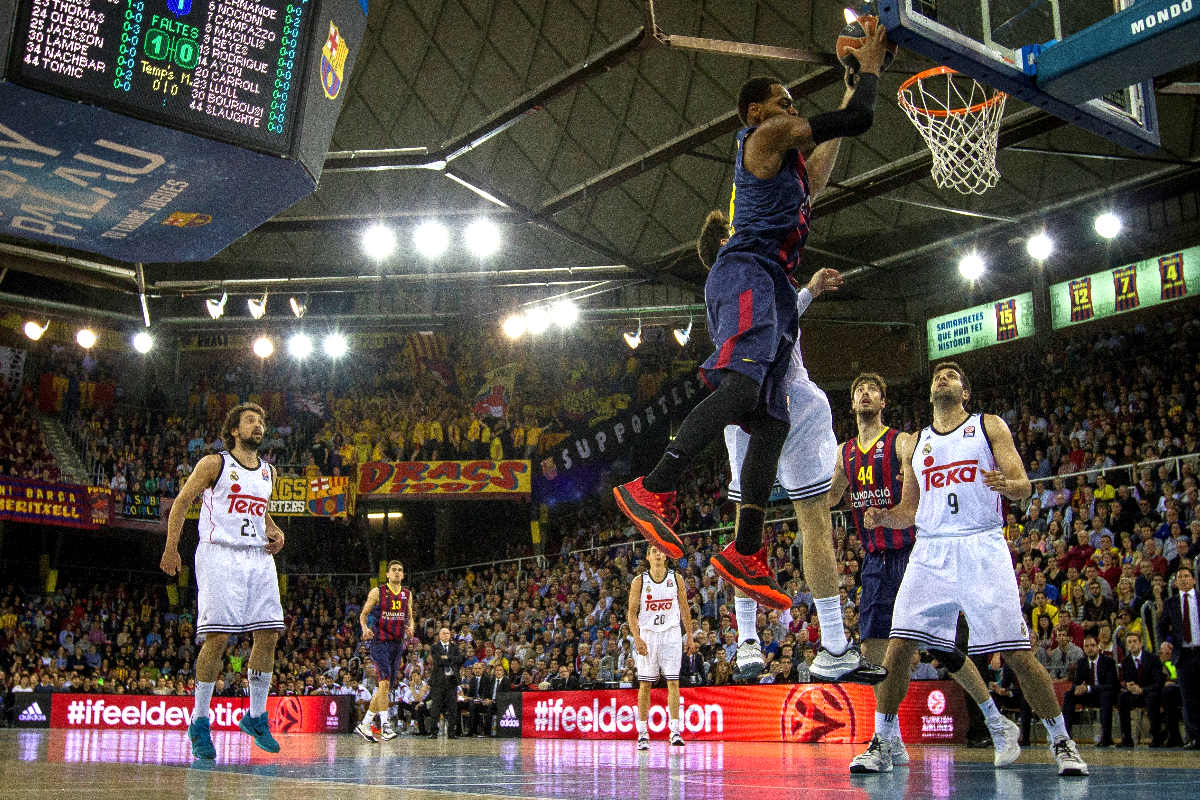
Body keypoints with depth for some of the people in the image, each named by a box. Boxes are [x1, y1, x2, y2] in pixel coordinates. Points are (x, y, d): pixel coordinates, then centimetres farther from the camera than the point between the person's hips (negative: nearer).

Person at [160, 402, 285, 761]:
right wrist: (171, 548, -6)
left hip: (259, 557, 6)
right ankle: (199, 722, 1)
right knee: (217, 637, -10)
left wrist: (274, 532, 9)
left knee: (268, 635, 0)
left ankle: (256, 716, 13)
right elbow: (182, 502, 3)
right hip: (220, 554, -6)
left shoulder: (268, 472, 17)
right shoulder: (214, 463, 1)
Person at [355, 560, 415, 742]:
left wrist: (410, 627, -3)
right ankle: (384, 724, -18)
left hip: (398, 643, 6)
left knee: (386, 687, 8)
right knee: (384, 682, -19)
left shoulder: (407, 594, 10)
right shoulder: (377, 592, -2)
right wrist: (365, 629, -17)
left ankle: (364, 725, 18)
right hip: (380, 642, -6)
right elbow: (363, 614, 2)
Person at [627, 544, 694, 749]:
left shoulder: (676, 579, 3)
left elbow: (685, 609, 9)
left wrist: (690, 637, 6)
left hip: (671, 634, 0)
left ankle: (675, 731, -7)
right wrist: (637, 638, -13)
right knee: (645, 684, 3)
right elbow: (632, 612, -1)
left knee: (673, 682, -6)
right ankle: (643, 733, 10)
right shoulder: (639, 581, -1)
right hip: (647, 635, 0)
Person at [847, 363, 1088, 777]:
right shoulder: (913, 444, 19)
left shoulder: (989, 426, 9)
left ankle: (1062, 743, 12)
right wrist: (882, 517, 0)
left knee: (1018, 653, -5)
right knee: (898, 647, -6)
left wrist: (1007, 485, -23)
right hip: (930, 552, 3)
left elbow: (1024, 485, 0)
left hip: (982, 548, -3)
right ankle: (881, 745, 5)